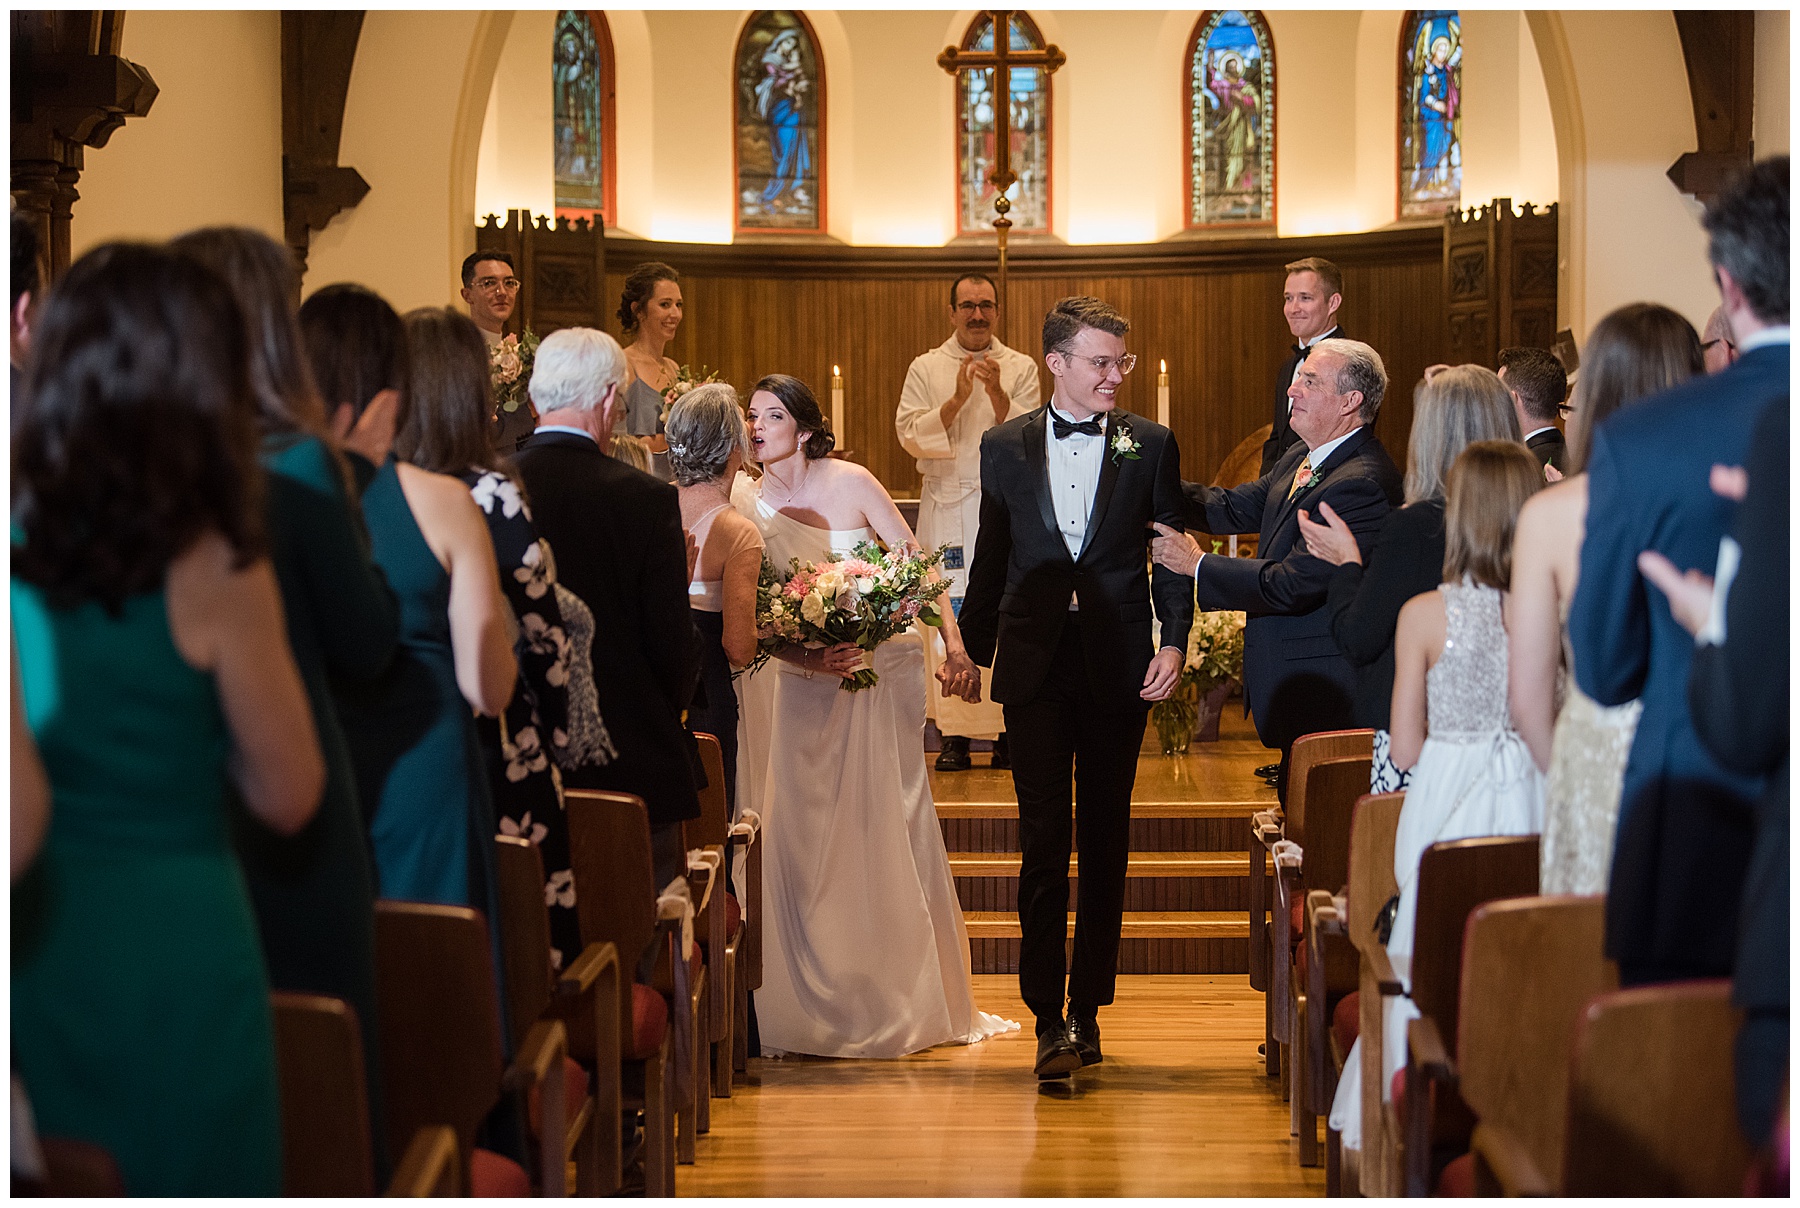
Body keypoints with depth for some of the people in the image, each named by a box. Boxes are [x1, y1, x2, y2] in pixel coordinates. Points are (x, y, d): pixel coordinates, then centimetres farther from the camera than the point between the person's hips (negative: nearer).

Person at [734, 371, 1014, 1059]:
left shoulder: (851, 483, -9)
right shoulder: (748, 504, -2)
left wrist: (953, 646, -16)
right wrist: (806, 660, -22)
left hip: (883, 667, -2)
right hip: (801, 675, 2)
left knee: (886, 824, 2)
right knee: (803, 829, -2)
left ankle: (904, 998, 14)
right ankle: (821, 998, 9)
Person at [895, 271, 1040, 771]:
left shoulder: (1020, 368, 8)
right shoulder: (925, 369, 9)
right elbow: (910, 435, -2)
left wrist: (998, 394, -15)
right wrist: (956, 400, -14)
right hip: (945, 509, 0)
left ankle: (1008, 729, 3)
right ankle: (954, 734, 0)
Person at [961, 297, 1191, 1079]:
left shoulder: (1151, 445, 4)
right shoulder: (1005, 448, 6)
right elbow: (990, 560, 13)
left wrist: (1174, 643, -7)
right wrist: (971, 649, 16)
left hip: (1118, 667, 0)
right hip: (1035, 668, 0)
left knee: (1105, 844, 8)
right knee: (1043, 841, -5)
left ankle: (1087, 1008, 17)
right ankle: (1049, 1019, -3)